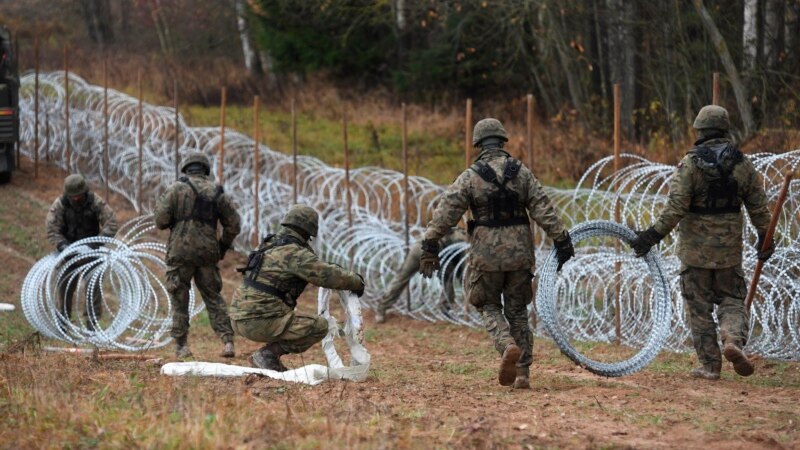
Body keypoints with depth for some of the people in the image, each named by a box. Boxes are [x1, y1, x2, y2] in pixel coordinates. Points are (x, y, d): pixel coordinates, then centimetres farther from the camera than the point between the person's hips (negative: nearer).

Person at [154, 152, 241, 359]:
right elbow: (233, 224, 7)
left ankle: (181, 345, 3)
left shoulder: (177, 188, -3)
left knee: (179, 299, 5)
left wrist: (159, 206, 15)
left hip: (181, 251, -3)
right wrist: (223, 247, 20)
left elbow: (161, 220, -8)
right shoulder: (218, 192, 7)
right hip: (208, 253, 3)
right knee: (213, 297, 11)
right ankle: (227, 341, -1)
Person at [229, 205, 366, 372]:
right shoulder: (295, 254, -12)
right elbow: (330, 276, -13)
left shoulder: (271, 245, 18)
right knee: (319, 326, -7)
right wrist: (356, 281, 6)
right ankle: (267, 355, -7)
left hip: (241, 320, 9)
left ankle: (269, 356, 14)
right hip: (260, 321, -9)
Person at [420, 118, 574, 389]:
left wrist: (430, 247, -7)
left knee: (489, 307, 14)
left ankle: (508, 346, -15)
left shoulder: (470, 177, -4)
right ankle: (522, 374, 8)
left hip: (486, 254, -2)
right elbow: (544, 210, 0)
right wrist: (561, 241, 4)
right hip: (520, 253, 2)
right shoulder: (521, 173, 3)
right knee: (517, 310, 13)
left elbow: (446, 213, -9)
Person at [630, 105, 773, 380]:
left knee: (699, 307, 6)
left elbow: (676, 207, -16)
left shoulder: (690, 163, -10)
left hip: (695, 248, -3)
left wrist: (654, 234, -9)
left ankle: (709, 365, 6)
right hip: (729, 248, 3)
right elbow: (759, 207, 6)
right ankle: (733, 340, -14)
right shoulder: (742, 163, 1)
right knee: (732, 300, 14)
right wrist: (765, 237, 19)